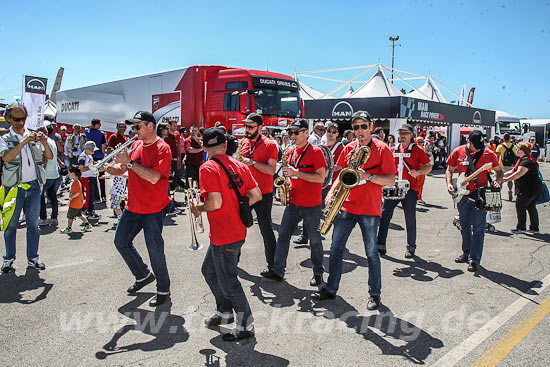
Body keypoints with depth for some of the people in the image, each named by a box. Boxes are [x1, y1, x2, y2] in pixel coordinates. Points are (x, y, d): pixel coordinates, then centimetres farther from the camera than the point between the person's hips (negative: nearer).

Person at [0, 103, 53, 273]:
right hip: (14, 187, -2)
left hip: (34, 186, 2)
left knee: (33, 223, 7)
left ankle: (33, 258, 16)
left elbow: (49, 157, 6)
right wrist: (24, 141, -24)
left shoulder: (34, 136, 11)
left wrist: (45, 143, -12)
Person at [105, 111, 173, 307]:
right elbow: (121, 170, 14)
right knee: (121, 242, 17)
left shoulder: (162, 148, -14)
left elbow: (154, 177, -26)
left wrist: (129, 162, -24)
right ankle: (143, 275, 36)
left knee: (155, 251, -5)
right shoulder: (135, 145, 9)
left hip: (153, 210, -8)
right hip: (132, 207, 8)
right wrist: (106, 167, -5)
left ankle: (163, 290, 16)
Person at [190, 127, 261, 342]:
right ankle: (224, 312, 37)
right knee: (209, 270, 25)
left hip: (224, 236, -8)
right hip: (238, 230, 8)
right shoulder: (239, 165, 5)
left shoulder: (208, 168, -16)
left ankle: (246, 326, 19)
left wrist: (198, 208, -5)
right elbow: (256, 195, 4)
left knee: (227, 281, 6)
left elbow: (215, 203, -25)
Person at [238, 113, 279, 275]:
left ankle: (272, 265, 13)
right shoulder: (244, 142, 9)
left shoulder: (269, 145, -9)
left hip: (263, 194, -6)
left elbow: (271, 170, -16)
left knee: (265, 229, 1)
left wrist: (253, 162, -25)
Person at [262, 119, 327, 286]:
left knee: (314, 240, 7)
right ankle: (277, 270, 15)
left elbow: (320, 178, -18)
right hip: (293, 202, 6)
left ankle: (318, 273, 22)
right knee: (283, 235, 6)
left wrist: (296, 173, -22)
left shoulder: (315, 151, -11)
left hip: (311, 205, -6)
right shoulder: (290, 152, 10)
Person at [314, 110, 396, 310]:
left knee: (371, 252, 3)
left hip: (369, 209, -4)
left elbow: (391, 181, -7)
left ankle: (375, 294, 19)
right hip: (346, 206, 5)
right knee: (336, 248, 7)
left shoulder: (382, 149, -4)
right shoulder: (348, 148, 10)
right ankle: (330, 289, 20)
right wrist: (332, 191, 4)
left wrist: (368, 176, -21)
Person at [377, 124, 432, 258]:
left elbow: (429, 166, 1)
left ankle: (411, 248, 19)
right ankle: (380, 245, 7)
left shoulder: (417, 150, 0)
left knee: (410, 219, 5)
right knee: (384, 215, -2)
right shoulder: (393, 150, 11)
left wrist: (418, 172, -18)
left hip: (410, 189, -3)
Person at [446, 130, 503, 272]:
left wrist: (498, 181, -10)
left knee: (478, 229, -5)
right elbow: (449, 170, 10)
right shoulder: (458, 152, -1)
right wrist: (449, 183, -6)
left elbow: (499, 171, 10)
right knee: (465, 227, 15)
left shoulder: (488, 154, -3)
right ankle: (466, 253, 32)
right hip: (462, 195, 3)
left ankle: (474, 260, 1)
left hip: (480, 196, -2)